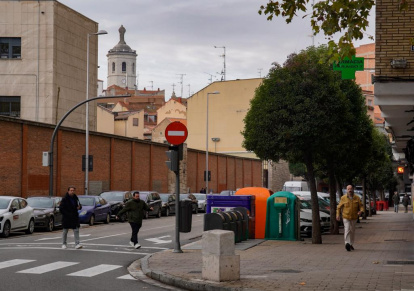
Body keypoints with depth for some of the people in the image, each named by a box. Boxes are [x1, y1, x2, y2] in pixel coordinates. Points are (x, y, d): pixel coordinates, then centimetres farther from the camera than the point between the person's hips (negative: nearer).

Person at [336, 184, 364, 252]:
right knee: (347, 230, -17)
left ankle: (351, 244, 23)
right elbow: (339, 207, 5)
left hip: (354, 217, 3)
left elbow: (361, 206, 2)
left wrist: (361, 211, -19)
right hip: (346, 217, -2)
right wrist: (338, 215, -3)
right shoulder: (343, 198, -2)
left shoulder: (357, 198, 1)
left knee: (352, 231, 11)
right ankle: (347, 243, -26)